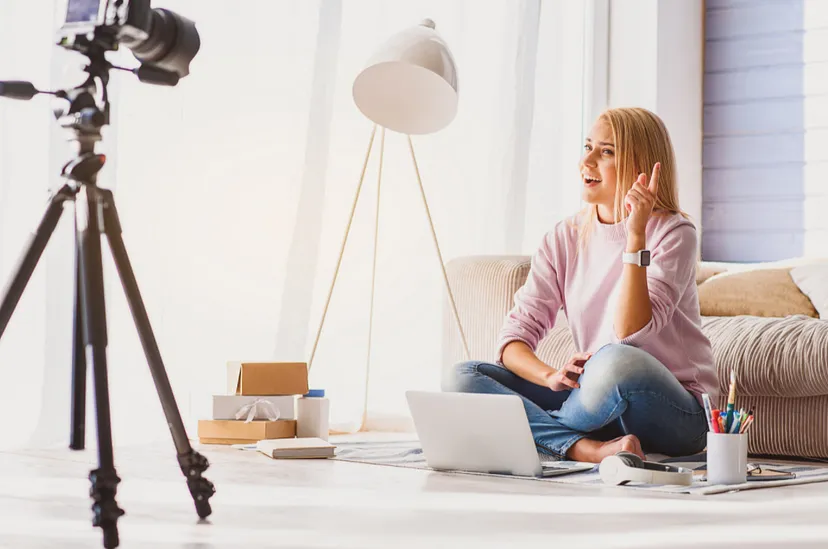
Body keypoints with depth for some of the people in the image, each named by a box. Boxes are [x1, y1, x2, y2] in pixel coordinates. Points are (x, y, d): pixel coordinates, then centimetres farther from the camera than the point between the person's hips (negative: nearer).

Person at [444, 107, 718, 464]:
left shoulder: (673, 233, -8)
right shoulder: (565, 238, 6)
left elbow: (629, 332, -22)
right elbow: (514, 338, -2)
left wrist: (635, 235, -25)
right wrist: (552, 376, -24)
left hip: (677, 415, -5)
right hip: (598, 402, 5)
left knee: (615, 361, -39)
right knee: (463, 379, -13)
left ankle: (536, 431, -10)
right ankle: (589, 449, -28)